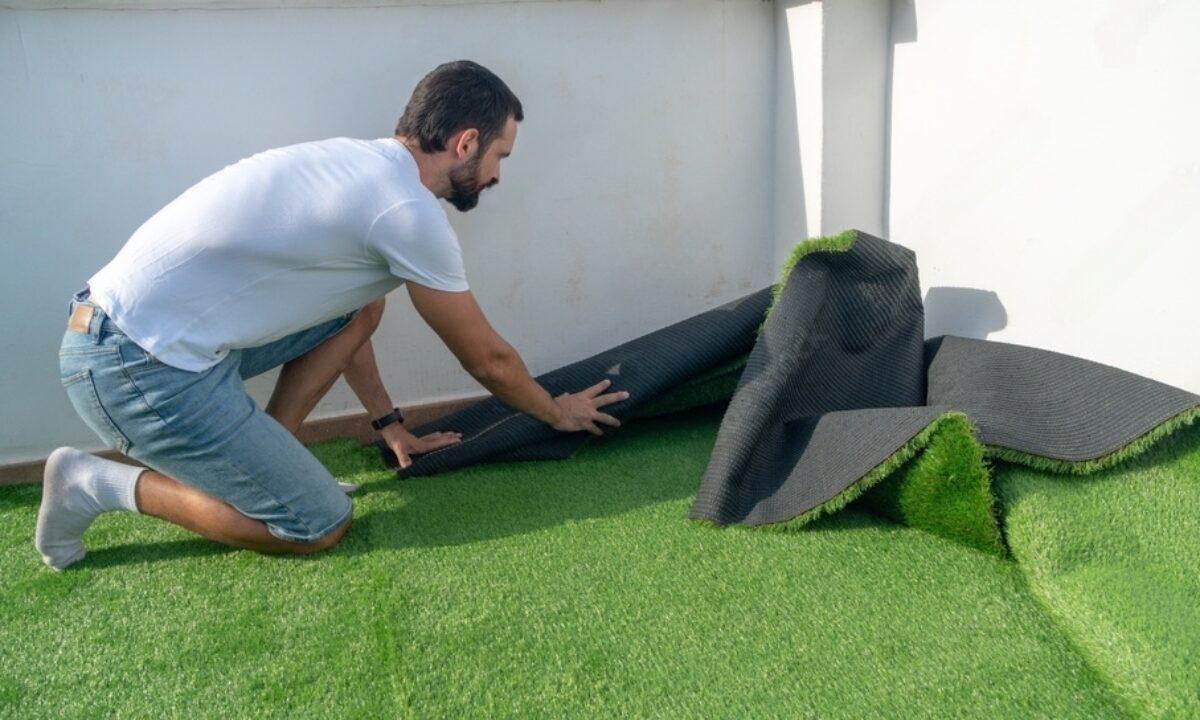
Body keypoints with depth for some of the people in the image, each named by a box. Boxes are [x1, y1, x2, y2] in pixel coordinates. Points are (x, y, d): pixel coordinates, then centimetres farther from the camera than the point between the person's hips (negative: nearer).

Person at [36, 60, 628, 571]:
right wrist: (558, 412, 15)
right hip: (140, 367, -9)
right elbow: (486, 359, -4)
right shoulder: (409, 212, -16)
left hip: (132, 324, 9)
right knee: (321, 524, -2)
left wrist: (392, 428, 26)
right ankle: (101, 484, 3)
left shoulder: (361, 164, 12)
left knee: (357, 305, 13)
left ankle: (254, 459, 14)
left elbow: (348, 318, 23)